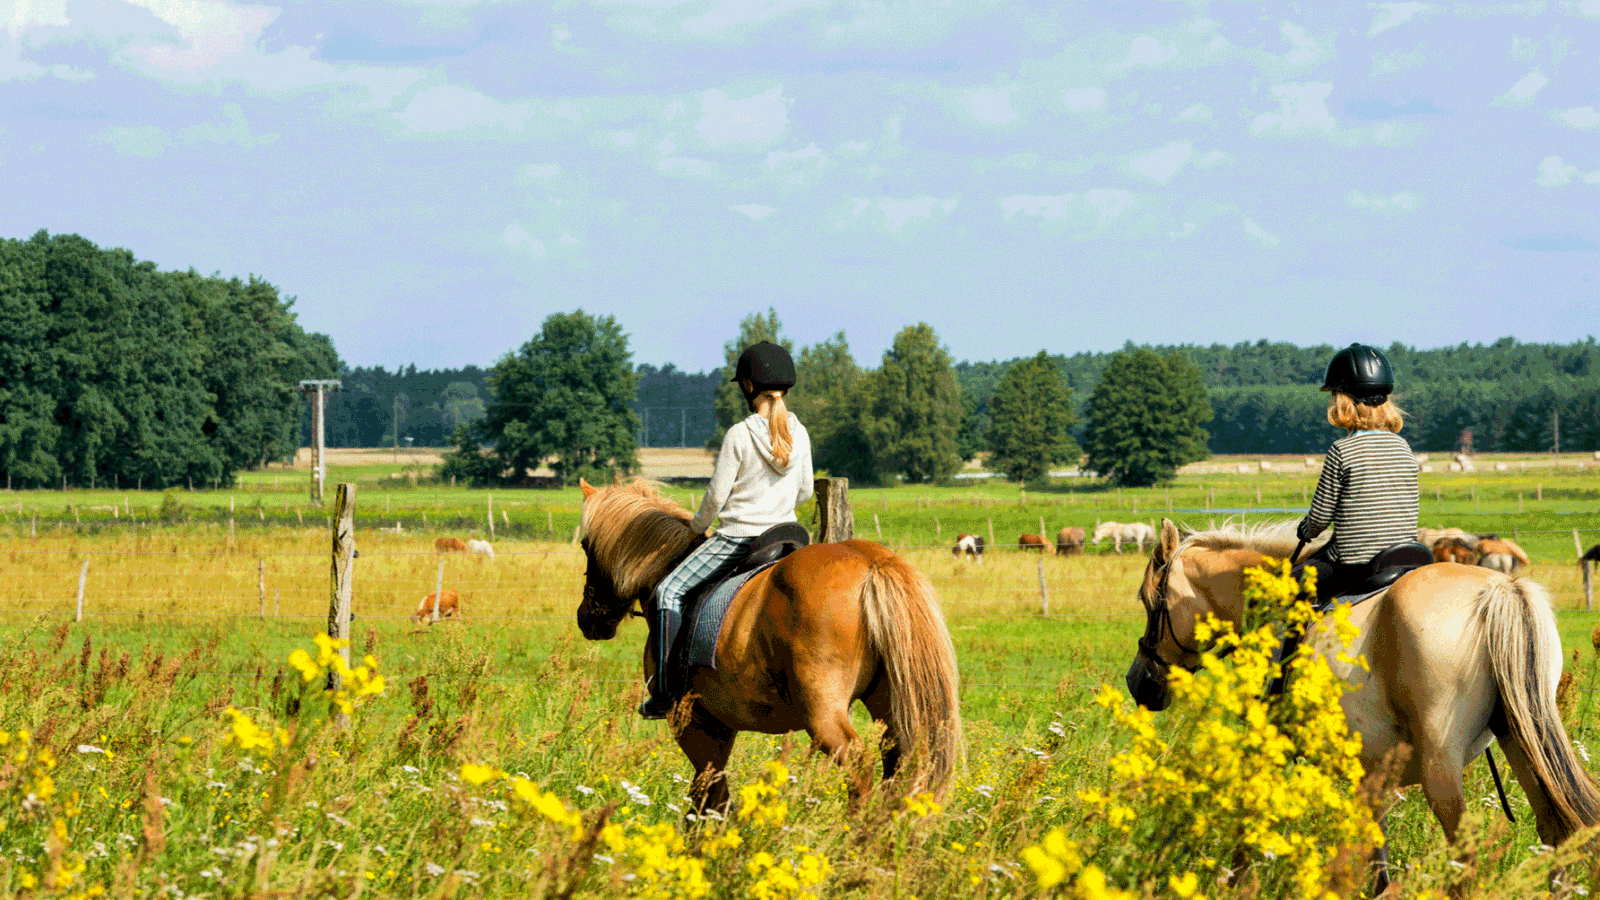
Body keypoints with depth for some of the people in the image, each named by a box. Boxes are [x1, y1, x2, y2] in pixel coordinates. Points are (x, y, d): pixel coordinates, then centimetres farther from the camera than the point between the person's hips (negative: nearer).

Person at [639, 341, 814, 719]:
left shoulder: (739, 435, -14)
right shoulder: (799, 433, 2)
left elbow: (716, 496, -9)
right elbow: (804, 491, 12)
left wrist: (698, 527, 11)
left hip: (737, 537, -6)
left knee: (668, 592, -2)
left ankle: (666, 691, -9)